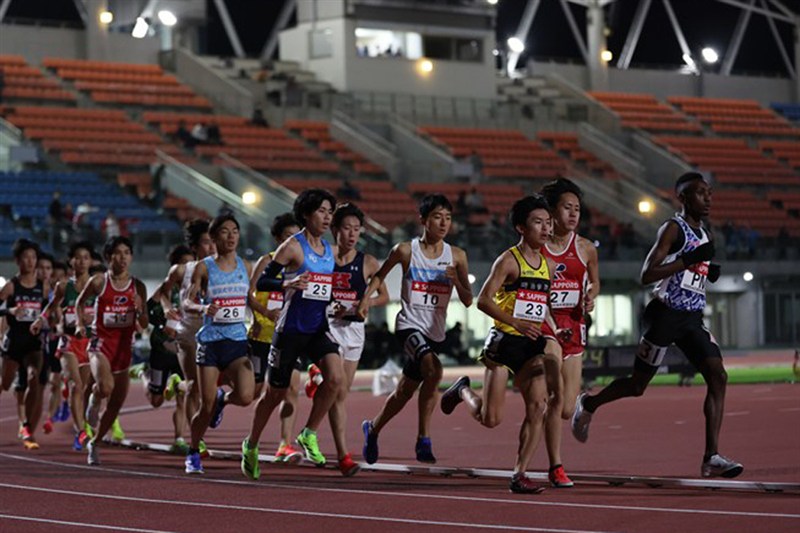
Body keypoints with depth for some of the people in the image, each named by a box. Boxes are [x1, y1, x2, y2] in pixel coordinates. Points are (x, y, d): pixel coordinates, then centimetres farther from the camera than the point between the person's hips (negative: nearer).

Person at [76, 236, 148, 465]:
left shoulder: (138, 287, 2)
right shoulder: (99, 281, -4)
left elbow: (143, 325, 5)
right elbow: (80, 302, 13)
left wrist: (139, 310, -14)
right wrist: (80, 323, -1)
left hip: (124, 345, 3)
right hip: (101, 343, -3)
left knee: (116, 404, 7)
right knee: (105, 386, -31)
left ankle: (94, 443, 28)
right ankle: (94, 400, 6)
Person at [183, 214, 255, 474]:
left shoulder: (245, 266, 8)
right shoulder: (204, 267, -1)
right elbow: (187, 302, -3)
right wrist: (203, 308, -23)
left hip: (238, 340, 2)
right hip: (210, 341, -2)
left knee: (245, 396, -19)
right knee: (206, 408, -2)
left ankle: (222, 399, 18)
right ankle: (193, 453, 23)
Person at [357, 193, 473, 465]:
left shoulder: (457, 256, 3)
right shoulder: (406, 251, -5)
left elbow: (468, 301, 4)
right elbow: (380, 275, 13)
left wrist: (456, 280, -14)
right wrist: (366, 298, -2)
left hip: (435, 332, 5)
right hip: (409, 325, -5)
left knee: (405, 391, 15)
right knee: (434, 370, -31)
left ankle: (373, 429, 41)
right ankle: (423, 440, -23)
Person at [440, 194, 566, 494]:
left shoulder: (549, 266, 12)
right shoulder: (508, 261, -9)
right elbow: (484, 300, -14)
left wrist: (555, 331, 7)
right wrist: (517, 323, -23)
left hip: (532, 345, 6)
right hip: (503, 342, -6)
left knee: (538, 407, -11)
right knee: (491, 419, -5)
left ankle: (519, 475, -6)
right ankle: (463, 391, 28)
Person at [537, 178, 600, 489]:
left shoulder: (585, 249, 5)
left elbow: (595, 281, 22)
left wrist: (590, 296, -1)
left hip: (573, 327, 4)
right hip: (542, 324, -4)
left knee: (567, 410, 1)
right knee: (557, 395, -21)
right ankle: (556, 468, -12)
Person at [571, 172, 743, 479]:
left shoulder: (703, 235, 16)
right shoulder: (673, 228, -10)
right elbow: (646, 275, -18)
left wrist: (710, 272, 10)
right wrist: (689, 260, -24)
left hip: (692, 319, 7)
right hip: (665, 315, -7)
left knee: (718, 378, -11)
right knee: (638, 385, 3)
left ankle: (711, 458, -14)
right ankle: (588, 405, 33)